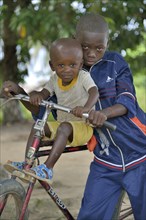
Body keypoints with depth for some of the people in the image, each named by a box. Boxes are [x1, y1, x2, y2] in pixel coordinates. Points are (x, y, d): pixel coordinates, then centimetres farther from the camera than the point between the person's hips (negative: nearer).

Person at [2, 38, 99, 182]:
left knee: (64, 128, -34)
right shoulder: (55, 79, 3)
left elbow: (94, 92, -31)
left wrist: (86, 108, -52)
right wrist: (35, 94, -26)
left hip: (83, 126, -7)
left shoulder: (83, 77, -15)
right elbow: (44, 93, -1)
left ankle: (48, 168, -42)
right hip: (61, 122, 7)